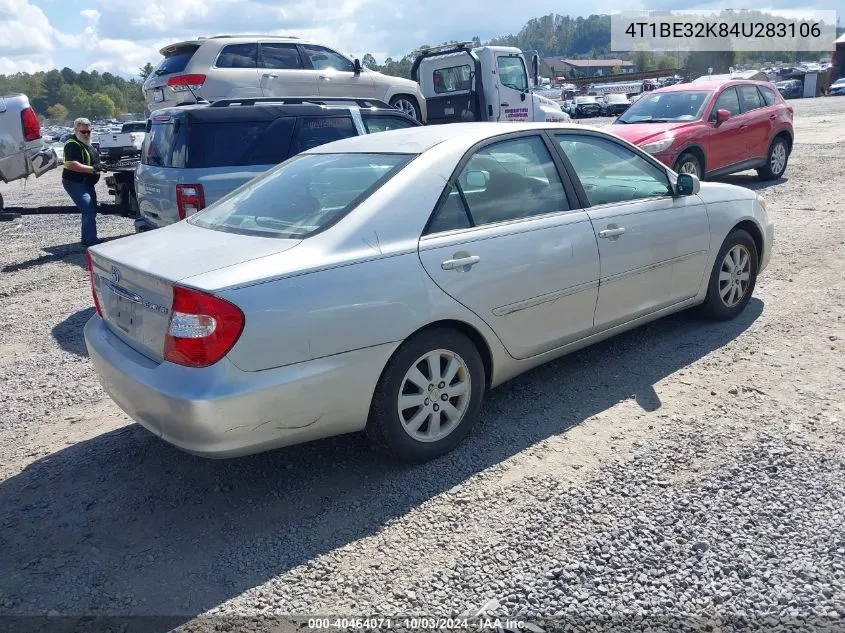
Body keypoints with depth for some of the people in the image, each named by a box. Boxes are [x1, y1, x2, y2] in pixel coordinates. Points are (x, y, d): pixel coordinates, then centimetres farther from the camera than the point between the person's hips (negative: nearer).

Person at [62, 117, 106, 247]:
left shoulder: (86, 143, 15)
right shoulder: (72, 144, -17)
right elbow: (71, 164, -30)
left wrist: (99, 167, 15)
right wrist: (92, 168, -33)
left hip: (87, 183, 11)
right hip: (75, 184, -11)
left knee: (91, 211, 17)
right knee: (89, 211, -19)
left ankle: (86, 240, 28)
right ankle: (92, 241, -20)